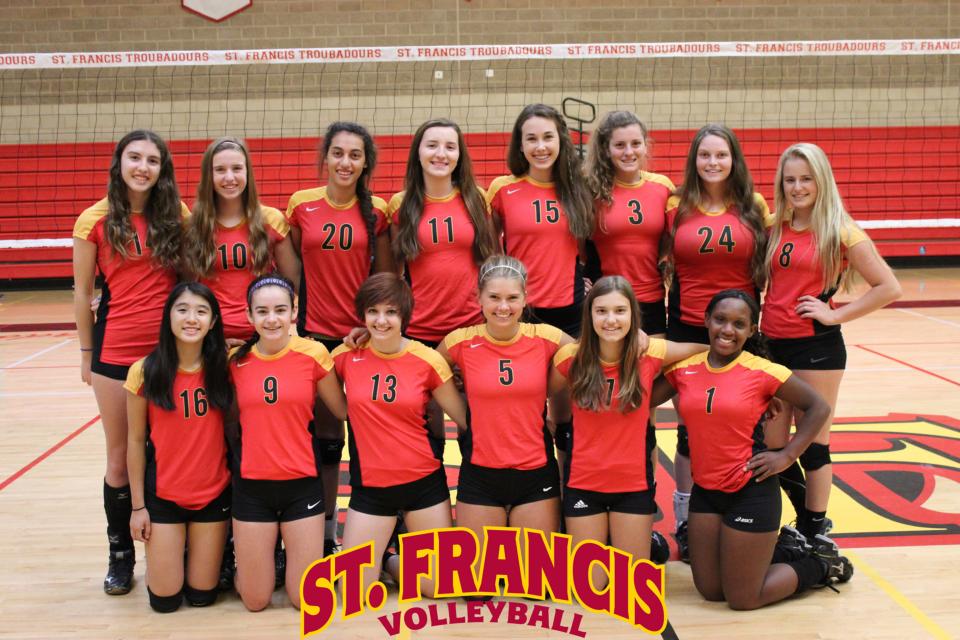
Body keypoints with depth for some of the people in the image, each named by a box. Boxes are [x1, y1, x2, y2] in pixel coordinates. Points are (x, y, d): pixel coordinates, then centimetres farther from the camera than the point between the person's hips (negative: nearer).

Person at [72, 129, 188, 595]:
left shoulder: (176, 215, 1)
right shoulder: (96, 221, -2)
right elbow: (82, 293, 5)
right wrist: (86, 353, 6)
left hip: (171, 348, 1)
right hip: (116, 351, -1)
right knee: (120, 458, 9)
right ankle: (120, 552, 24)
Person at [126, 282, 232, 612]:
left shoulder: (224, 367, -8)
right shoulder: (145, 371, -11)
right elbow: (136, 440, -3)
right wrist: (138, 505, -2)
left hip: (213, 493, 1)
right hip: (162, 495, -1)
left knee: (202, 595, 8)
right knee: (165, 600, 4)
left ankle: (202, 553, 39)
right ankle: (170, 554, 34)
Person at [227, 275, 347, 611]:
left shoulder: (313, 354, -8)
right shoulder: (235, 360, -3)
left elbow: (345, 411, 0)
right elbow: (229, 422, 10)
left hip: (302, 484, -1)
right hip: (252, 487, 1)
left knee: (305, 599, 5)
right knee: (255, 601, 8)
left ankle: (295, 551, 34)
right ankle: (256, 559, 39)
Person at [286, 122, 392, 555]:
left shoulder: (377, 212, 0)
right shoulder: (301, 205, 1)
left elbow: (385, 277, 5)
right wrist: (293, 324, 3)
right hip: (317, 335, 0)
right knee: (325, 437, 8)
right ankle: (324, 535, 20)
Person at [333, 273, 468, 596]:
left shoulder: (427, 360, -9)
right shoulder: (347, 356, -6)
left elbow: (465, 417, -2)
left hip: (424, 482, 0)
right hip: (370, 485, 0)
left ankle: (392, 562, 34)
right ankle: (377, 556, 31)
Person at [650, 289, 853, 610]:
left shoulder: (762, 372, -11)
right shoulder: (684, 369, 0)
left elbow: (819, 407, -2)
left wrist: (787, 455, -8)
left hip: (751, 491, -5)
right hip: (705, 490, 5)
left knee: (743, 600, 3)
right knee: (710, 591, 14)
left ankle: (820, 563, 26)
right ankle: (773, 546, 36)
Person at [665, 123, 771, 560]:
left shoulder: (754, 207, 2)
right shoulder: (676, 207, 2)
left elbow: (767, 264, 9)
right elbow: (664, 263, 6)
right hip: (687, 328, 0)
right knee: (690, 425, 6)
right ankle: (685, 518, 19)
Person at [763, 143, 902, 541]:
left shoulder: (840, 232, -6)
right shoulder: (774, 228, 8)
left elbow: (888, 288, -7)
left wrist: (835, 314, -10)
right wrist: (755, 322, 4)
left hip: (816, 347, -5)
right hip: (771, 343, 5)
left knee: (812, 444, 4)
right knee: (772, 446, 10)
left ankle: (813, 533, 22)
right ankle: (809, 519, 32)